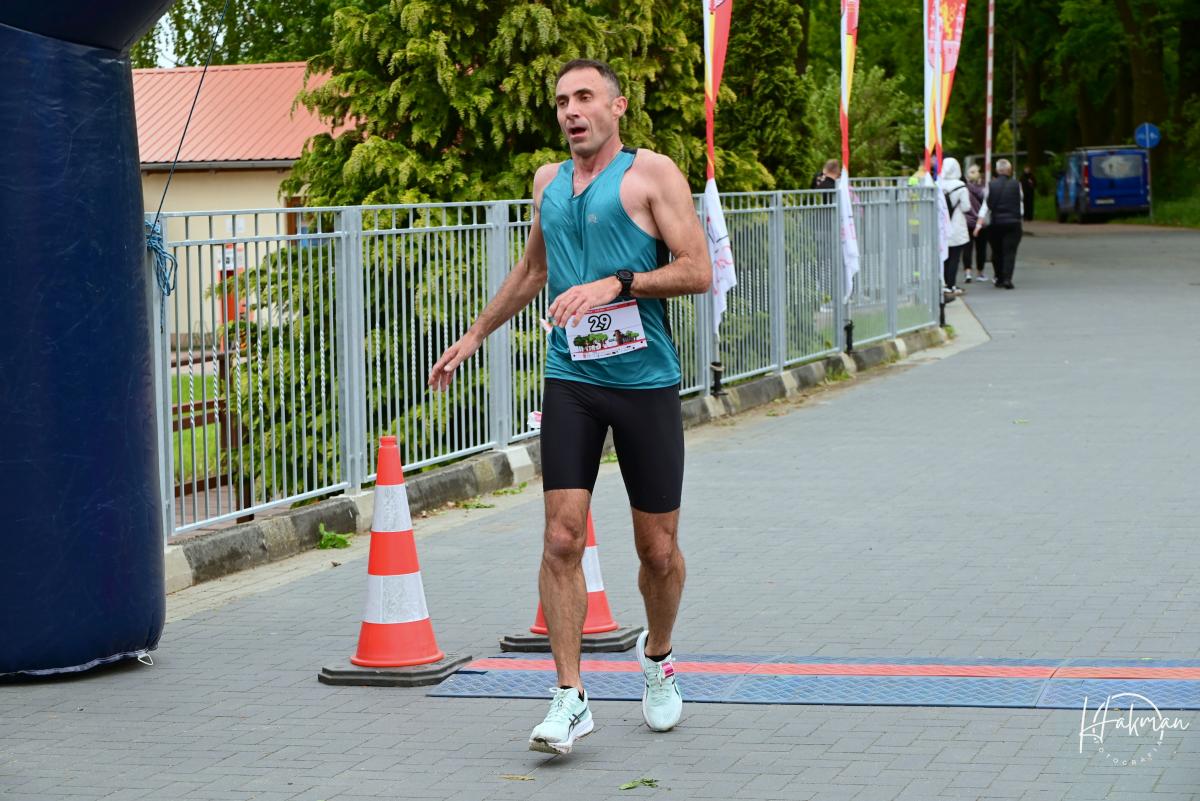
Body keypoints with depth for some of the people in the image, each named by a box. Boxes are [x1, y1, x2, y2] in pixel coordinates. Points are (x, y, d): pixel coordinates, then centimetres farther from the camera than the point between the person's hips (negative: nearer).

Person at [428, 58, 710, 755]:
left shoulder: (652, 173, -3)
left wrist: (616, 284, -20)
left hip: (646, 381, -3)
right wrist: (474, 336, 33)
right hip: (570, 379, 3)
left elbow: (698, 271, -10)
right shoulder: (548, 182, 13)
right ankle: (571, 699, -7)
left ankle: (658, 659, 33)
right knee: (563, 537, -10)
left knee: (659, 548, 6)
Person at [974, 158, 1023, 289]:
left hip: (995, 223, 1)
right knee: (1009, 252, -2)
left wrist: (979, 224, -3)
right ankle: (1007, 278, -14)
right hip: (1013, 223, -1)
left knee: (997, 251, 14)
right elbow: (1020, 206, 6)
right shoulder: (1016, 185, -3)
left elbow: (985, 206, -4)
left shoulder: (991, 185, -3)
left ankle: (999, 278, 20)